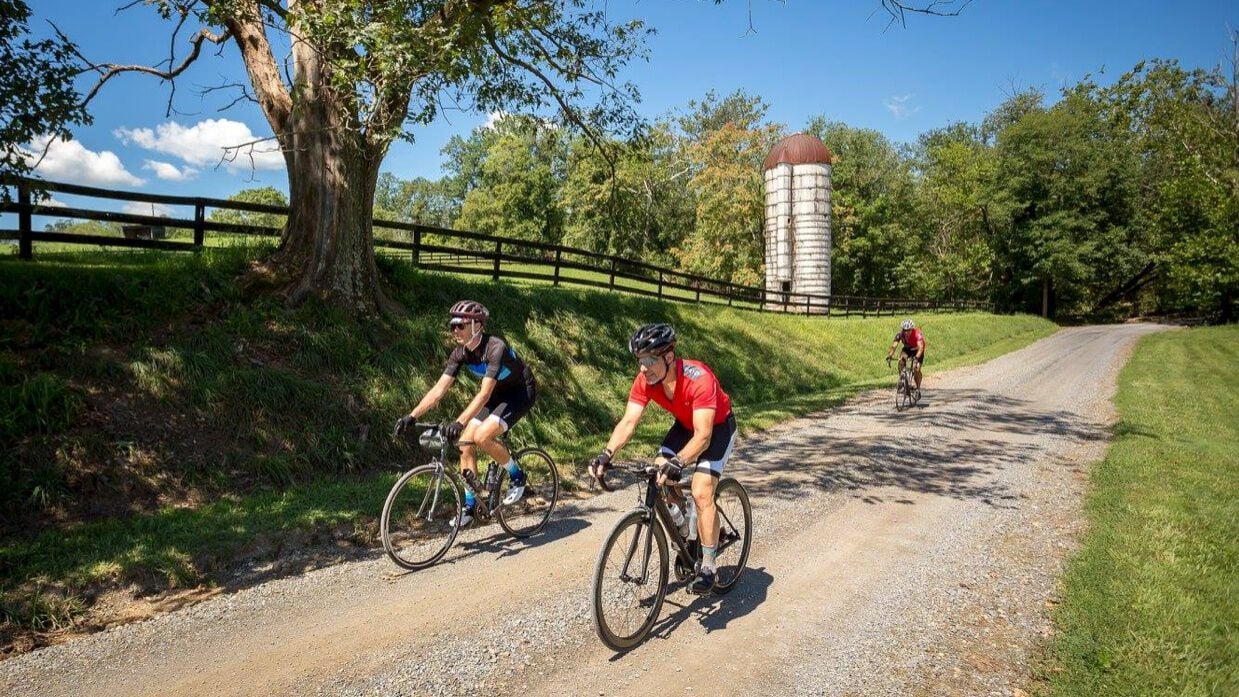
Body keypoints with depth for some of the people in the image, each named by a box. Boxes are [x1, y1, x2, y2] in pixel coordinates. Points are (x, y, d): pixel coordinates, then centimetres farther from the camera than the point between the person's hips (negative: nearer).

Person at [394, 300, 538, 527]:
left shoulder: (495, 347, -31)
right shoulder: (461, 353, -10)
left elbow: (484, 393, -39)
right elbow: (439, 389, -13)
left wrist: (459, 422, -49)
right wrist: (412, 416, -23)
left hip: (521, 392, -7)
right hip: (498, 393, 8)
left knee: (482, 436, -26)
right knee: (465, 443, -5)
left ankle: (517, 477, -2)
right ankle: (469, 506, 7)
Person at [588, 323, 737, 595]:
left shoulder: (698, 379, -38)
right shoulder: (644, 381, -21)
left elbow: (703, 435, -43)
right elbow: (628, 422, -25)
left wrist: (677, 463, -58)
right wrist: (606, 455, -41)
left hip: (717, 426, -6)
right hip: (685, 424, 6)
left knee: (701, 493, -19)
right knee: (659, 482, -9)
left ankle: (707, 565, -5)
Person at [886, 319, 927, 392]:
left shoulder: (917, 334, -37)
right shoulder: (900, 335, -27)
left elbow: (920, 347, -49)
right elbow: (894, 345, -34)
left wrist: (916, 358, -65)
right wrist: (889, 356, -51)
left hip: (917, 349, -3)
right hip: (907, 348, 3)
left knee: (917, 369, -17)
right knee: (900, 362, -26)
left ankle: (918, 389, 1)